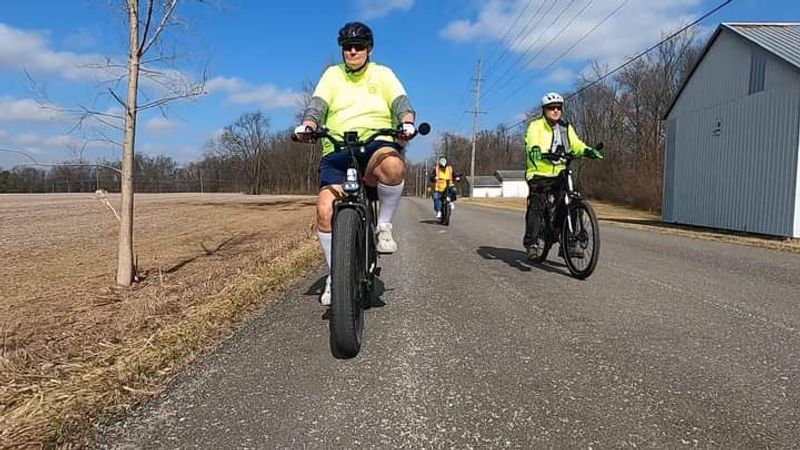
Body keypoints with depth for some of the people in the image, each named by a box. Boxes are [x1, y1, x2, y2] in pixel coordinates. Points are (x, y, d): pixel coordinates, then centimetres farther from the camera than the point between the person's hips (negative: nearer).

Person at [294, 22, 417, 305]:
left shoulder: (382, 74, 13)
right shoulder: (332, 74, 16)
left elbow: (401, 103, -1)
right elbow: (317, 106, 2)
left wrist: (407, 122, -25)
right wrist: (307, 125, -21)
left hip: (377, 145, -1)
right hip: (336, 151, 2)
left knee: (393, 166, -40)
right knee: (325, 210, -18)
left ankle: (384, 226, -14)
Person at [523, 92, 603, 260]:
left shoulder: (566, 128, 12)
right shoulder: (536, 126, -4)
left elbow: (576, 145, 2)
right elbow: (531, 142, -23)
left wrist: (588, 151, -19)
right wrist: (535, 150, -46)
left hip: (559, 174, 5)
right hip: (539, 174, -5)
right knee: (536, 206, -15)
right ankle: (531, 243, -9)